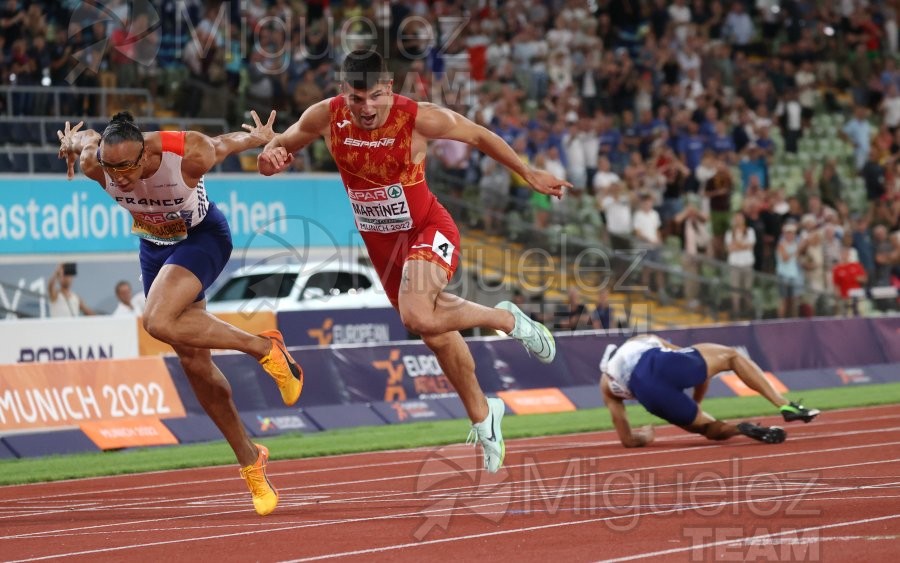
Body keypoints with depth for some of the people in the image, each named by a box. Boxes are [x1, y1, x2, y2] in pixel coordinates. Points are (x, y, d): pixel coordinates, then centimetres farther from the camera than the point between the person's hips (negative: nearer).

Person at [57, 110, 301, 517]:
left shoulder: (190, 154, -34)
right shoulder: (93, 163, -26)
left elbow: (227, 143, -11)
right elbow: (85, 136, -1)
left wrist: (262, 138, 6)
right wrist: (73, 142, 18)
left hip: (202, 236, -5)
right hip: (155, 244, 5)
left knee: (158, 322, -31)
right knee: (194, 363, 7)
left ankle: (264, 347, -16)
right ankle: (249, 460, 20)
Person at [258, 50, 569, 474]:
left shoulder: (419, 118, -24)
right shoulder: (326, 118, -16)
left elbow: (479, 136, -9)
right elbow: (282, 145, 1)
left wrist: (529, 175, -2)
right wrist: (271, 157, -24)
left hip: (428, 230, -5)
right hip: (379, 243, 5)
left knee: (418, 318, -30)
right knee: (437, 335, 16)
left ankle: (508, 319, -4)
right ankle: (482, 416, 38)